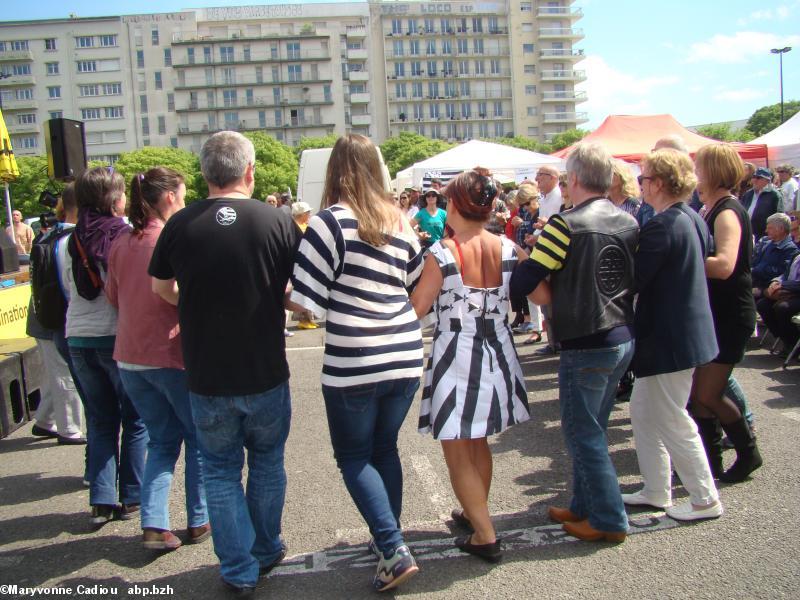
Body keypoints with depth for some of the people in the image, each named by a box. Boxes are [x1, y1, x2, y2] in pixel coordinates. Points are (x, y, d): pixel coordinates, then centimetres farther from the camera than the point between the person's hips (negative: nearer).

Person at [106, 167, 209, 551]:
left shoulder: (121, 244, 5)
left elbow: (113, 297, 14)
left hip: (130, 357, 6)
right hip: (172, 355, -5)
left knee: (162, 440, 16)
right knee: (198, 437, 13)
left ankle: (153, 525, 7)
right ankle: (199, 521, 19)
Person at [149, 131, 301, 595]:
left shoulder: (181, 224, -7)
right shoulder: (277, 221, -11)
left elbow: (162, 289, 7)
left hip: (206, 378, 0)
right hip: (266, 374, 0)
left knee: (221, 472, 15)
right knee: (267, 463, 21)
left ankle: (240, 571, 21)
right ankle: (266, 552, 36)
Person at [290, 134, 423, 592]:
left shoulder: (332, 220, -11)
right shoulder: (400, 222, 7)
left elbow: (306, 298, -14)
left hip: (353, 364, -6)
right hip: (406, 357, 6)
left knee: (354, 456, 10)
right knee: (385, 448, 20)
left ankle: (394, 550, 2)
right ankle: (387, 542, 29)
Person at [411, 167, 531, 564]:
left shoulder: (441, 254, -15)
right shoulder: (509, 250, -4)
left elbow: (416, 308, -12)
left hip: (456, 358, -5)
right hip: (496, 356, 5)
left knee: (457, 453, 10)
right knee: (478, 443, 25)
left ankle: (485, 535, 12)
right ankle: (476, 513, 41)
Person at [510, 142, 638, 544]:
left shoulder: (566, 225, -16)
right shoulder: (629, 223, 4)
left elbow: (522, 283, -18)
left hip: (585, 346, -7)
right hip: (623, 340, 8)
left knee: (583, 432, 6)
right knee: (591, 428, 19)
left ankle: (608, 520, 15)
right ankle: (585, 505, 31)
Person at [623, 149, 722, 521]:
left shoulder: (661, 226, -22)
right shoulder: (693, 219, 7)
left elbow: (633, 281, -22)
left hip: (669, 340, -10)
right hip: (688, 331, 10)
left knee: (672, 422, 4)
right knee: (642, 412, 18)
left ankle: (705, 500, 18)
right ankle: (656, 490, 29)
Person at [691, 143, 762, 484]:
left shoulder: (727, 213, -17)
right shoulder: (709, 211, 12)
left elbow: (724, 266, -32)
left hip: (731, 316, -9)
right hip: (711, 313, 9)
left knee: (707, 395, -6)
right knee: (697, 393, 9)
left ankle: (748, 452, 17)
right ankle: (711, 462, 22)